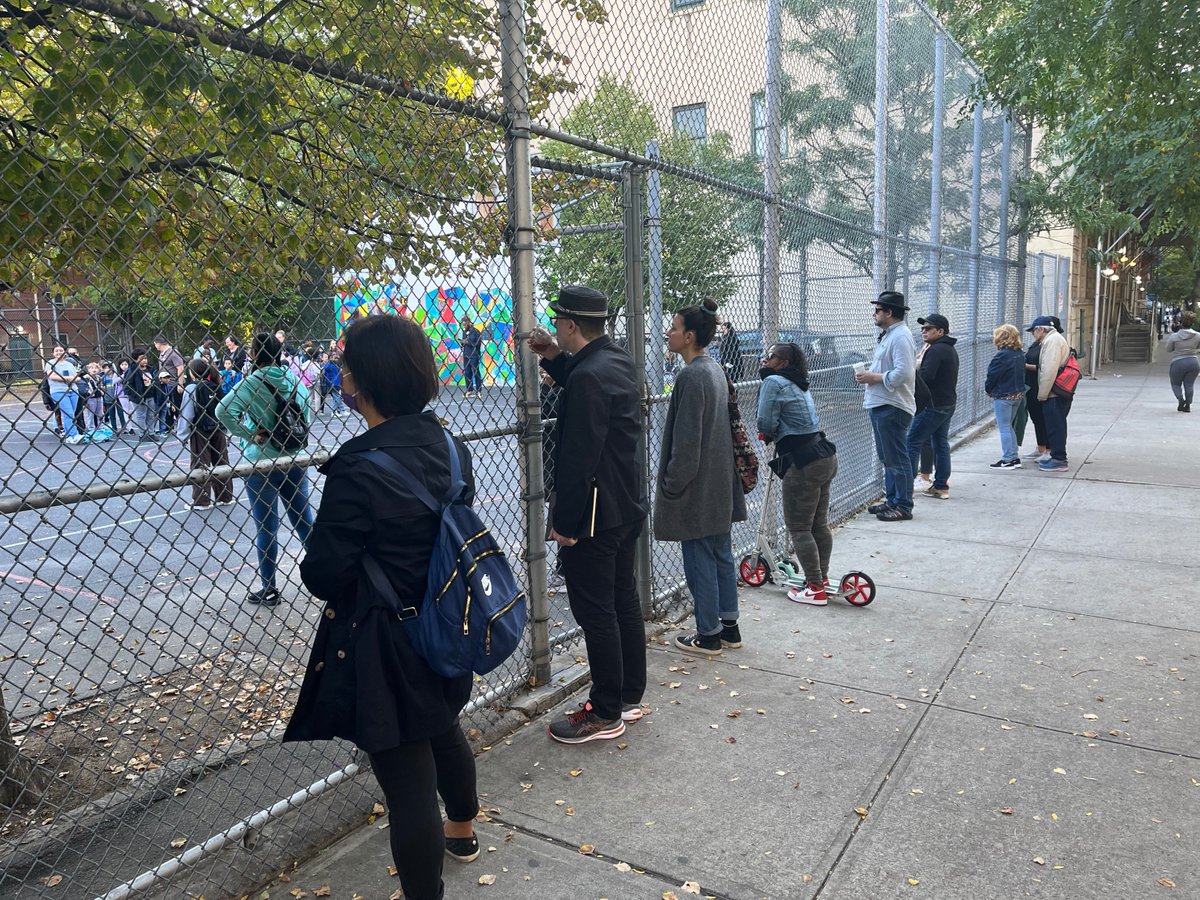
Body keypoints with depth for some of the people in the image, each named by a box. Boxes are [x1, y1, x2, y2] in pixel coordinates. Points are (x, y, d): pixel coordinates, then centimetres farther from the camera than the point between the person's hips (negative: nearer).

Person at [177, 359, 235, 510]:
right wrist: (225, 432, 12)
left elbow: (186, 413, -9)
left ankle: (201, 501, 6)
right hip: (218, 429, 4)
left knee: (200, 464, 3)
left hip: (200, 432, -4)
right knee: (221, 462, 10)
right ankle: (225, 497, 17)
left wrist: (183, 435, -2)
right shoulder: (216, 386, 3)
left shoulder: (191, 388, -8)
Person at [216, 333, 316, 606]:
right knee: (303, 518, 13)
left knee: (266, 525, 5)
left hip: (261, 462, -4)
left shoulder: (253, 382, -12)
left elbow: (223, 411, -22)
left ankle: (269, 590, 14)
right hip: (293, 457, 4)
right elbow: (307, 412, 7)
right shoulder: (292, 378, 1)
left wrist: (248, 435, -13)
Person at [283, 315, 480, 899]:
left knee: (407, 779, 7)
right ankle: (462, 831, 58)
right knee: (444, 731, 31)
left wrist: (321, 554, 1)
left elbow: (322, 576, -20)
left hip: (383, 648, -8)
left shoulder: (358, 469, -26)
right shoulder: (448, 446, -4)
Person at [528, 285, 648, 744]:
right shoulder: (617, 362, 8)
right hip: (626, 508, 10)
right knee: (623, 602, 17)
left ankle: (606, 714, 13)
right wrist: (556, 358, 14)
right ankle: (629, 697, 31)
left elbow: (578, 458, -24)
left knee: (597, 613, 0)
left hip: (593, 516, -10)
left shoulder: (588, 376, -21)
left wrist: (564, 523, -18)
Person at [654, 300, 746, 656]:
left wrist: (670, 487, -12)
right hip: (721, 486, 9)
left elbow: (686, 442, -21)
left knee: (699, 561, 3)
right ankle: (729, 626, 28)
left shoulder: (691, 376, -20)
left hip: (696, 489, -9)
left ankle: (708, 635, 15)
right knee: (722, 556, 17)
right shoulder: (716, 369, 9)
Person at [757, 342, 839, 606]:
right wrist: (774, 434, 8)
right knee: (819, 524, 18)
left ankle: (816, 589, 6)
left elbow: (765, 424, -11)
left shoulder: (773, 382, -10)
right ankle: (822, 578, 30)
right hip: (825, 457, 10)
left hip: (804, 463, -9)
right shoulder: (800, 385, 19)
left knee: (799, 527, 1)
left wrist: (770, 434, 10)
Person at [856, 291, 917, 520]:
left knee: (897, 458, -5)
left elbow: (903, 373, -25)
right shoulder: (888, 335, 18)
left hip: (892, 407, -11)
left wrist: (874, 377, -16)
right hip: (881, 406, 11)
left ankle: (903, 506, 2)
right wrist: (869, 376, 9)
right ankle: (892, 500, 26)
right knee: (888, 458, 17)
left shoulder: (900, 336, -15)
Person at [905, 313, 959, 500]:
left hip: (933, 406, -10)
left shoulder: (936, 350, -16)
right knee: (941, 444, 11)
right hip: (948, 404, 10)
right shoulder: (950, 349, 18)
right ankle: (941, 486, 13)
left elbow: (925, 376, -25)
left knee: (913, 442, -5)